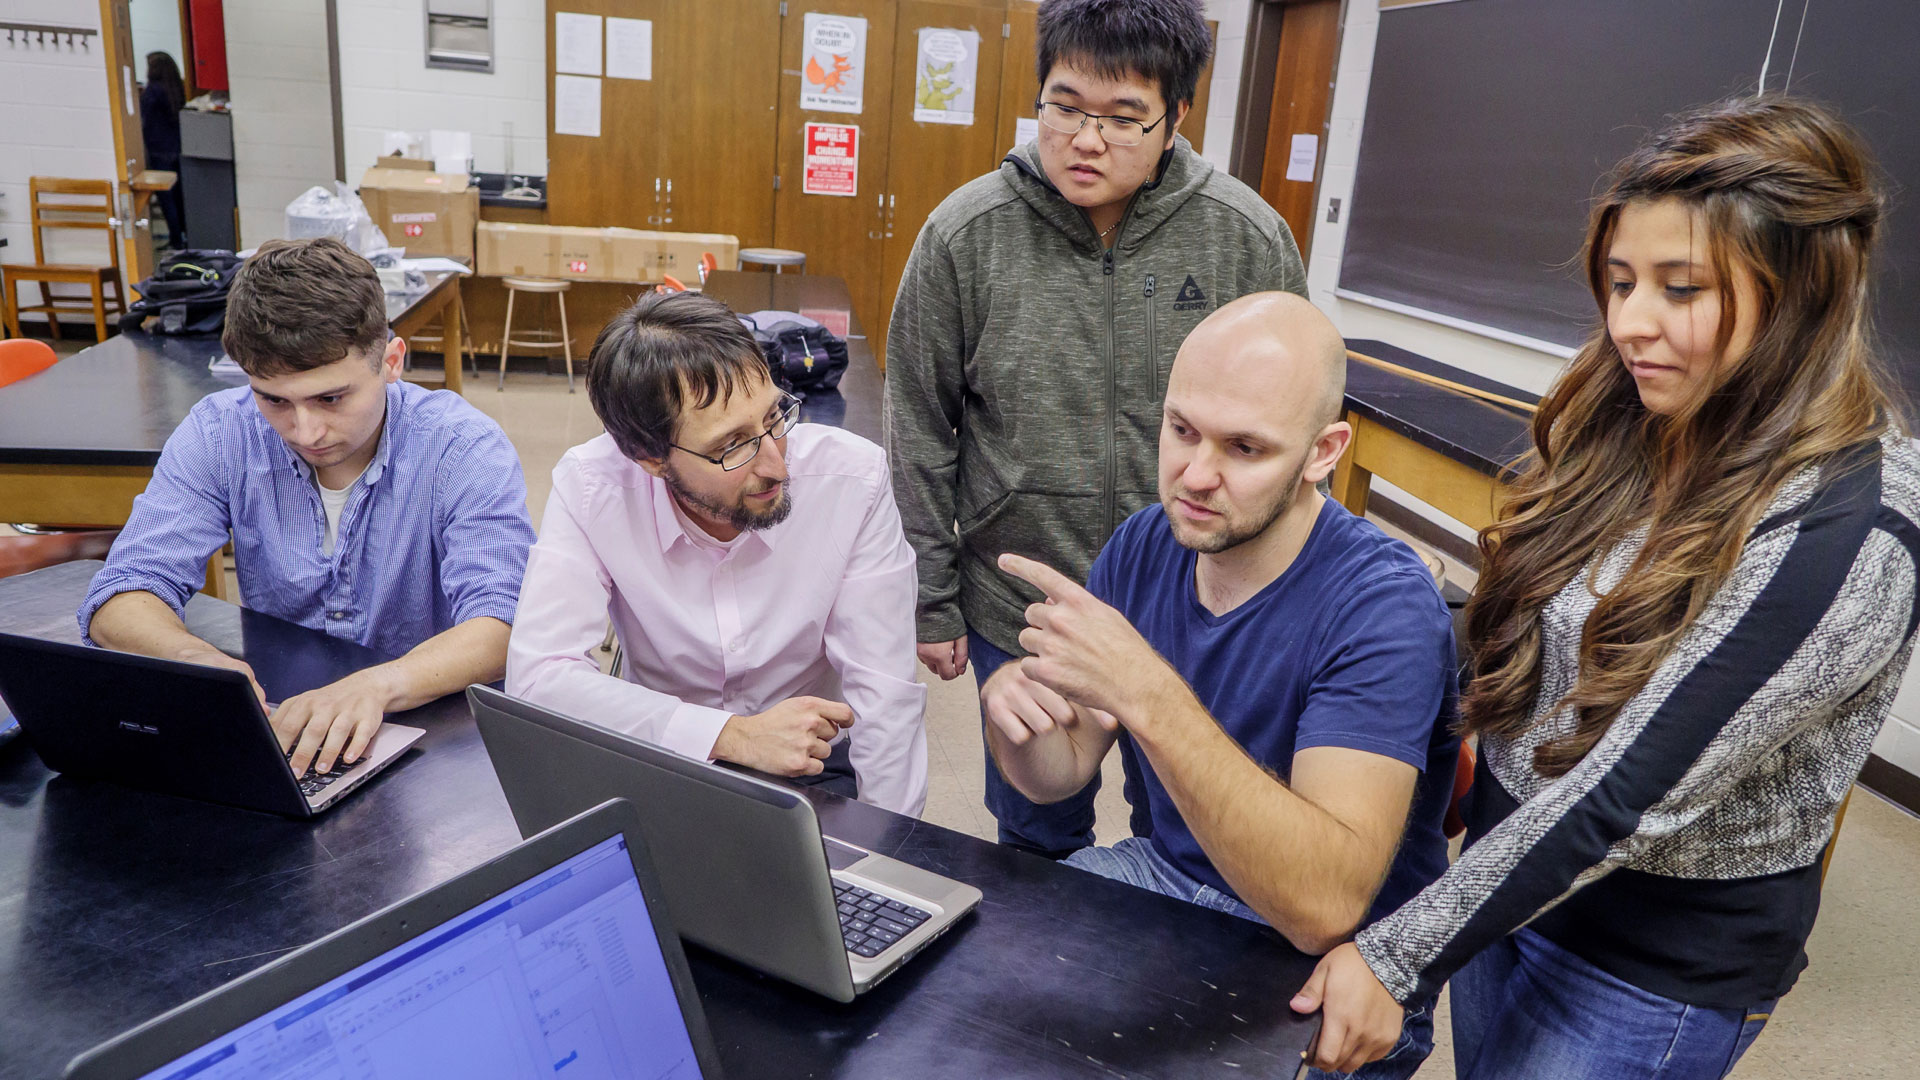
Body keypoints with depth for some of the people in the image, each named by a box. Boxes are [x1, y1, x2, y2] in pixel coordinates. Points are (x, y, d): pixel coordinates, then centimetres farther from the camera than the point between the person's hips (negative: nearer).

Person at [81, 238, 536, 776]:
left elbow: (502, 625, -25)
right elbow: (121, 599, -7)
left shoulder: (465, 448, -14)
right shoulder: (219, 434, -5)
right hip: (275, 719, 3)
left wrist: (379, 684, -44)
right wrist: (200, 658, -30)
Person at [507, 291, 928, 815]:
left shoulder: (852, 476, -18)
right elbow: (537, 675, -23)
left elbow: (884, 698, -15)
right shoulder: (590, 488, -17)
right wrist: (734, 736, -29)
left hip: (813, 771, 0)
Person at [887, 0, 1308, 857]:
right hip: (1016, 609, 0)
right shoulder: (964, 236, -10)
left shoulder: (1251, 240, -9)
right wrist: (932, 600, 1)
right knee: (1036, 836, 20)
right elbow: (921, 436, -3)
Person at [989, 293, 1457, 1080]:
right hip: (1159, 874, 6)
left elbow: (1327, 906, -35)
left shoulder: (1381, 605, -25)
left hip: (1328, 975, -5)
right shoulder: (1144, 545, -5)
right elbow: (1056, 775, 0)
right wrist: (1014, 703, -24)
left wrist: (1147, 697, -43)